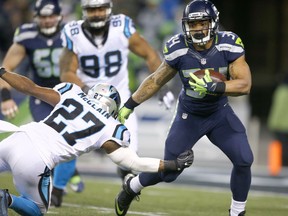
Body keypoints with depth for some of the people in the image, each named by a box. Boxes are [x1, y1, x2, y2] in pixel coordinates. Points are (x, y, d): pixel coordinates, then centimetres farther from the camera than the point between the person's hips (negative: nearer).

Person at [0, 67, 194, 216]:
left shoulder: (72, 93, 15)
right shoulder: (110, 130, 6)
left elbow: (30, 87, 15)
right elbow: (134, 162, 7)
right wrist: (174, 165, 14)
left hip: (16, 140, 3)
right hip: (35, 163, -3)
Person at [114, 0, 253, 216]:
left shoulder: (228, 45, -22)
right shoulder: (178, 49, -19)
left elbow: (245, 84, -27)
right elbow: (156, 80, -3)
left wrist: (213, 87, -41)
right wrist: (129, 105, 0)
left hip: (220, 114, 1)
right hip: (189, 116, 0)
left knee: (243, 160, -18)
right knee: (168, 172, 2)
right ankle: (131, 187, 34)